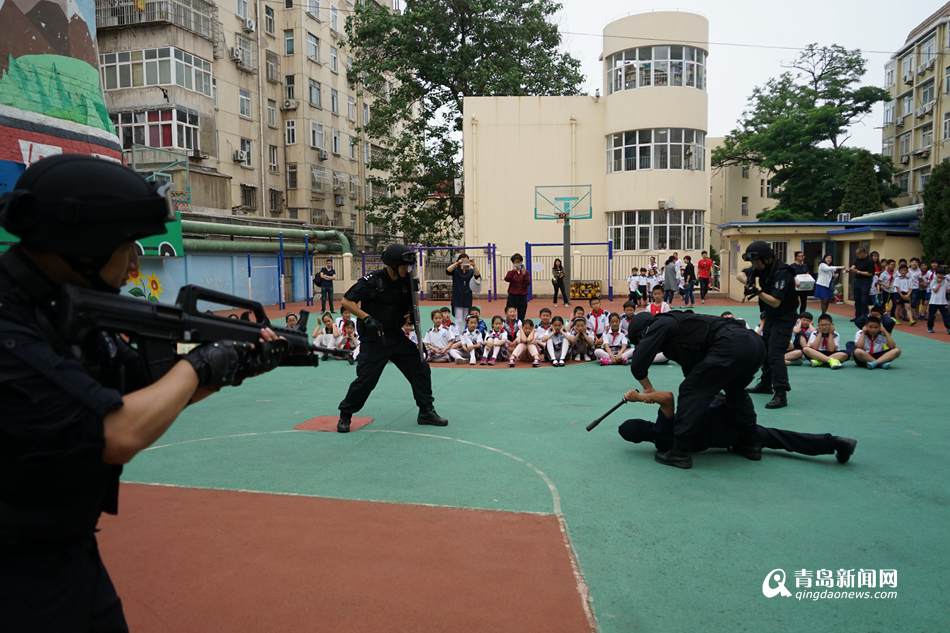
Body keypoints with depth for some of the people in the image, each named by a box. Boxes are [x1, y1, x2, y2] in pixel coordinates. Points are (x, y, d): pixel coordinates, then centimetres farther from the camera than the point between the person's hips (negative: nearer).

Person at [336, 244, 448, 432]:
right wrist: (366, 318, -24)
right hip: (373, 339, -5)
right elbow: (346, 301, -14)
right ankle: (345, 416, 16)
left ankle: (426, 412, 17)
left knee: (421, 369, 3)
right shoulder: (372, 280, -16)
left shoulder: (406, 281, 0)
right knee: (366, 379, -6)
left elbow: (410, 310, 12)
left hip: (396, 336, 6)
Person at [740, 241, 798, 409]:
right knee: (764, 350, 19)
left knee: (775, 354, -18)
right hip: (770, 316, 9)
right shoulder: (762, 267, -2)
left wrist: (758, 291, -40)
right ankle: (766, 384, 35)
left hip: (784, 318, -9)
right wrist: (748, 281, -19)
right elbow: (741, 274, 3)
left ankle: (781, 394, -19)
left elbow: (776, 302, -29)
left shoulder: (781, 273, -27)